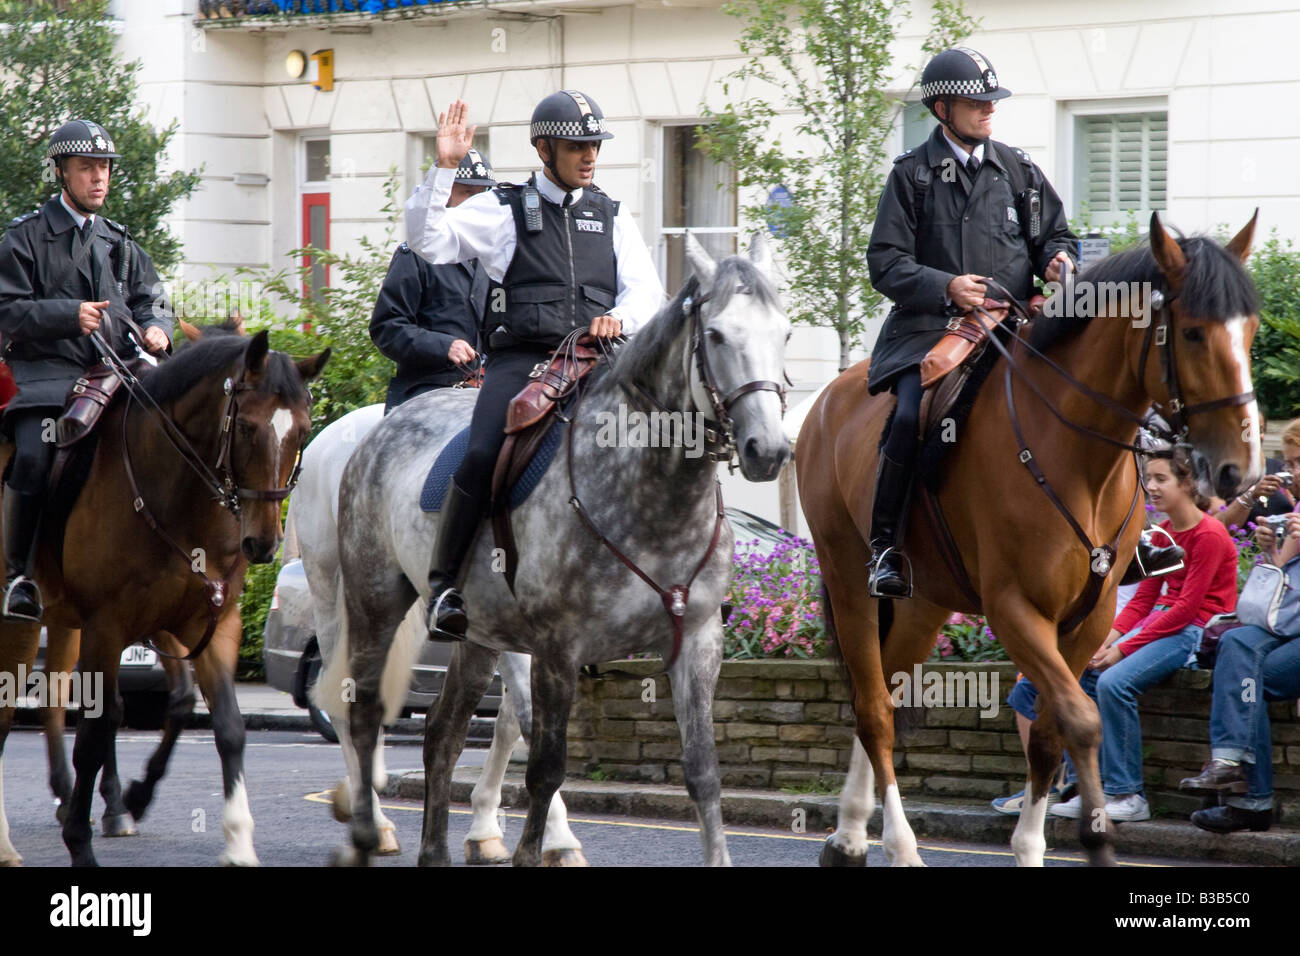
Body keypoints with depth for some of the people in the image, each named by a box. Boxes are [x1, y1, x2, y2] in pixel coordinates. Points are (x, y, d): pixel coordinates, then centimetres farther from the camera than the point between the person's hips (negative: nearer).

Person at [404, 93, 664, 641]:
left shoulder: (613, 218, 20)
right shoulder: (505, 211, 10)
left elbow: (646, 288, 12)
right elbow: (427, 240, 0)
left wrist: (620, 319, -10)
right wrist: (443, 169, -10)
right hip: (521, 359, -3)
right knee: (481, 457, -27)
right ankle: (444, 586, -16)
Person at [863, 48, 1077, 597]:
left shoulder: (1018, 170, 14)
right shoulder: (912, 175, 5)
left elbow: (1055, 235, 23)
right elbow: (885, 263, 1)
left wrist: (1056, 259, -2)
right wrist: (945, 286, -16)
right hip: (931, 327, -3)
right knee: (911, 417, -28)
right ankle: (885, 546, -17)